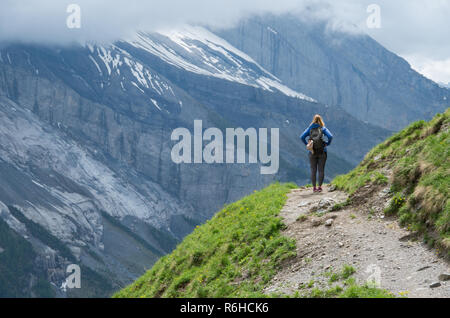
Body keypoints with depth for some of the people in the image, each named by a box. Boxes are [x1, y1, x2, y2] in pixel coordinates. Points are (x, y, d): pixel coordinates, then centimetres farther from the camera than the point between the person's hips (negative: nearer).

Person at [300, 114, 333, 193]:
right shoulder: (323, 128, 0)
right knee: (321, 170, 5)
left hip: (312, 152, 1)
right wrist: (327, 143, 4)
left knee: (313, 170, 5)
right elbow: (330, 136, -11)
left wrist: (307, 144, 5)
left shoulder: (310, 129, 4)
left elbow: (302, 137, -4)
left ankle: (314, 187, 5)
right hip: (322, 152, -1)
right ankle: (320, 187, 3)